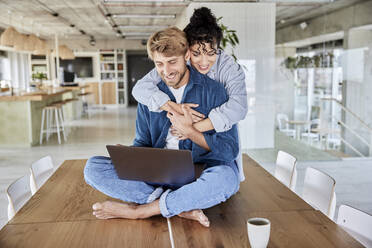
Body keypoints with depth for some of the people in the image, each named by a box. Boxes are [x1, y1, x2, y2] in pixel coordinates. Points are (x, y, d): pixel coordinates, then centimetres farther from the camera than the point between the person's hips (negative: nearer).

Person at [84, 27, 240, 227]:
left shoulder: (213, 90, -2)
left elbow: (230, 150, -5)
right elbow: (142, 142, 14)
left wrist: (190, 131, -15)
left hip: (200, 174, -3)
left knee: (226, 177, -38)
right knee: (93, 168, -16)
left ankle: (139, 210, -22)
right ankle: (181, 207, -26)